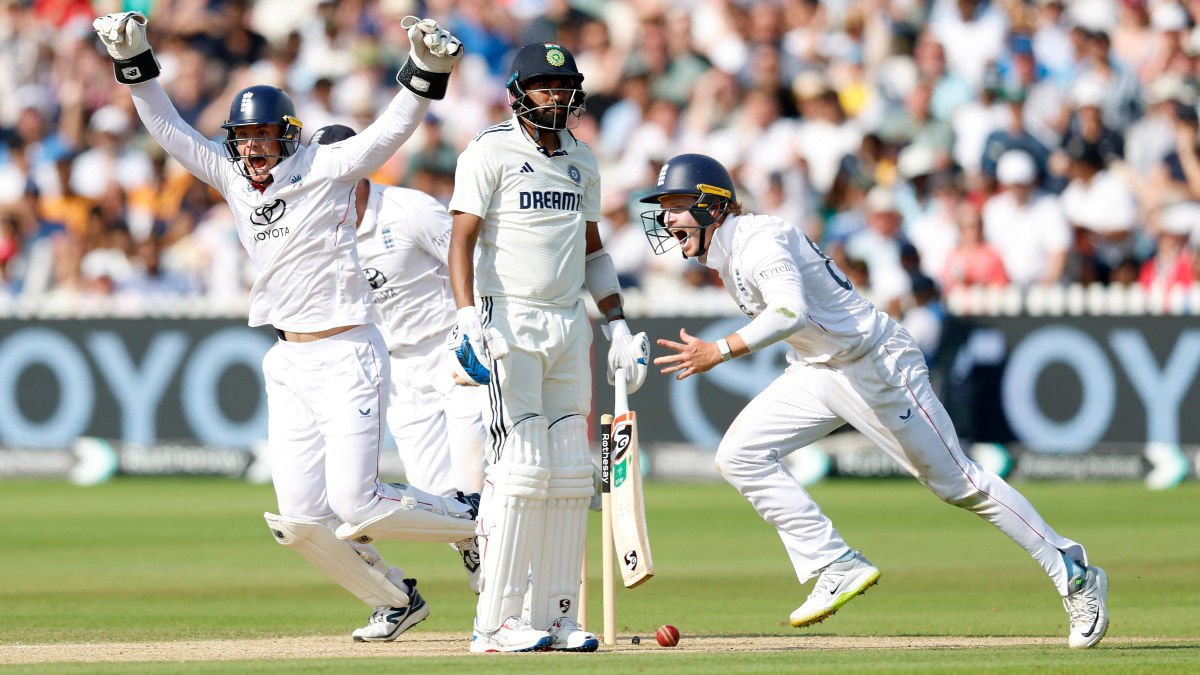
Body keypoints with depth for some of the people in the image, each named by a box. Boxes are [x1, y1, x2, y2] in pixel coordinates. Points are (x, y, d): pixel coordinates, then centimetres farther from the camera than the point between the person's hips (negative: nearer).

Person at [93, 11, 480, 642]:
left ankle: (468, 518, 12)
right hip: (288, 364, 6)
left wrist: (425, 68, -34)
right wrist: (133, 62, 0)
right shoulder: (233, 179, 8)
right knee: (301, 518, 0)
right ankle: (395, 601, 19)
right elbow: (169, 129, 10)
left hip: (348, 356, -6)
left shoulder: (323, 173, -7)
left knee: (354, 504, -13)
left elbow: (394, 127, -18)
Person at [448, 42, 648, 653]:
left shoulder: (581, 161, 15)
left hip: (570, 323, 7)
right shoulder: (491, 152, -5)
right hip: (510, 322, -7)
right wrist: (468, 318, -25)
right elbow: (462, 240, -12)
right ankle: (495, 622, -11)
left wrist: (618, 326, 14)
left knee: (571, 474, 5)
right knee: (520, 465, -13)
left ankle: (555, 616, 9)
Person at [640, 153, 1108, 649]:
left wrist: (719, 351, -50)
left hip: (876, 366, -9)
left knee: (957, 482, -4)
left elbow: (791, 311, -42)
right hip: (816, 372, 9)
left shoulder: (757, 241, -23)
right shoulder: (723, 251, 7)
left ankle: (1073, 575, 7)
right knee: (740, 454, -7)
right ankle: (837, 568, -6)